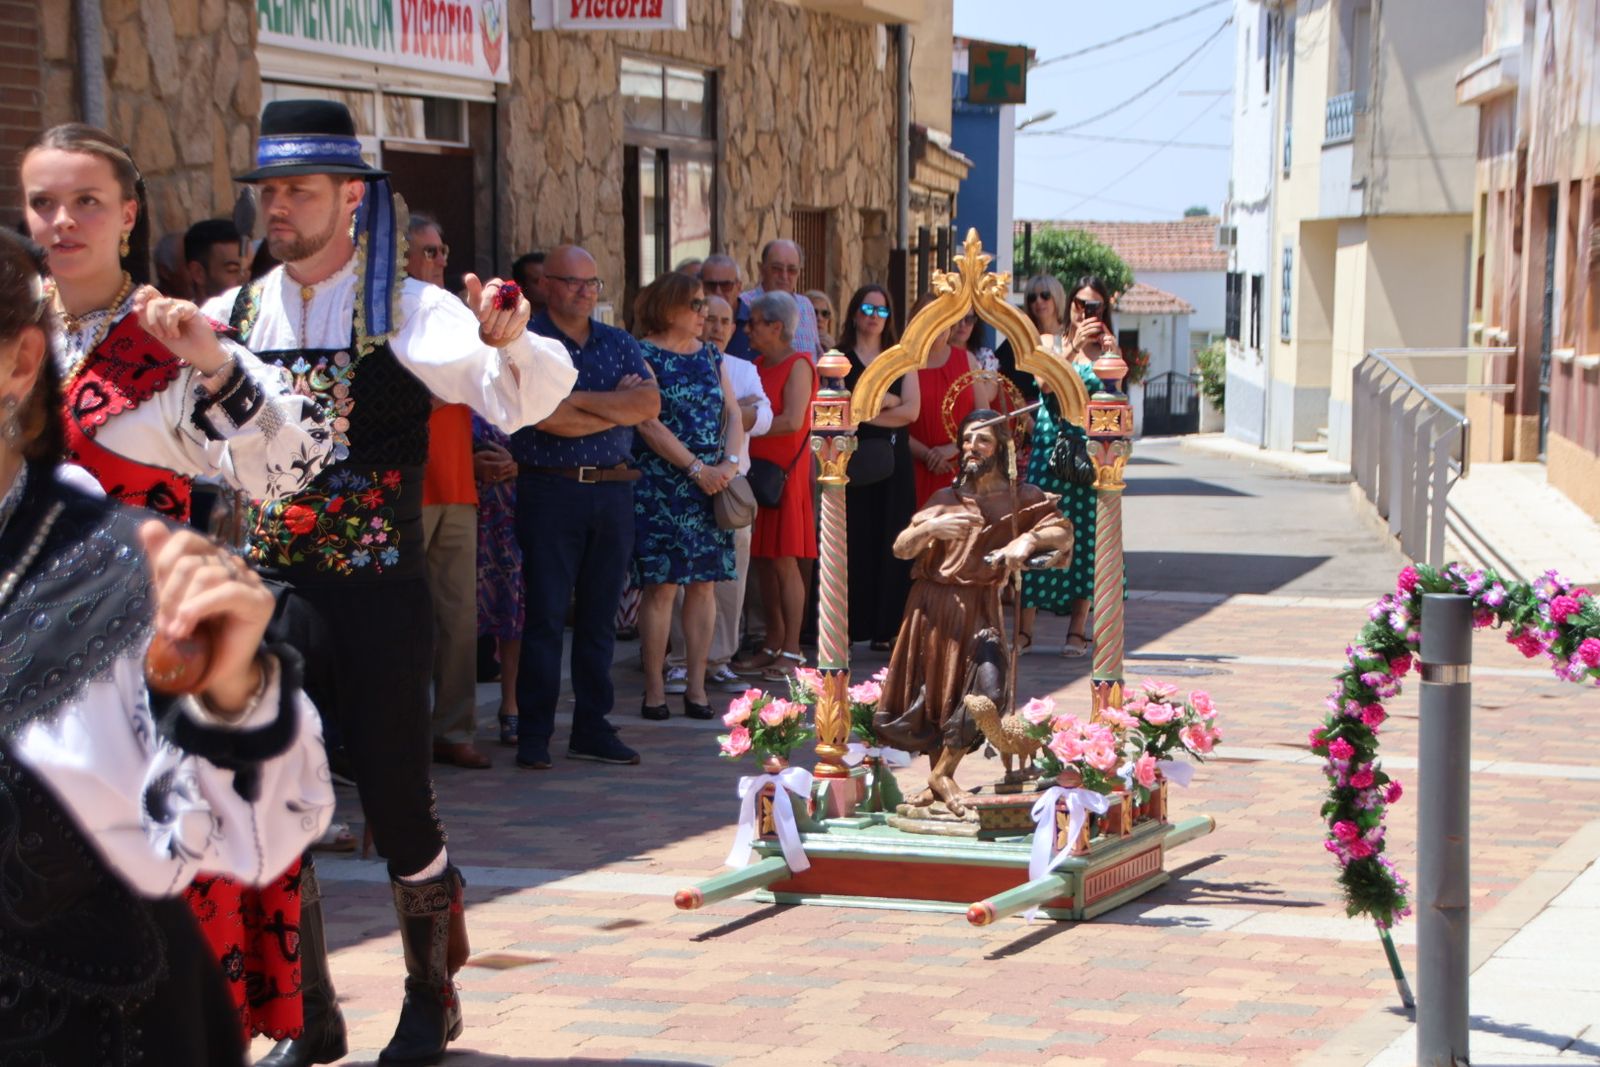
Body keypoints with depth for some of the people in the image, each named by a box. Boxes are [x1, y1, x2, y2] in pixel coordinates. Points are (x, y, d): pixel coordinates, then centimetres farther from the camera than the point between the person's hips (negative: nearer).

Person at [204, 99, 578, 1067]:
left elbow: (534, 393, -16)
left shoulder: (409, 313, -5)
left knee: (401, 804, 4)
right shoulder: (234, 318, 7)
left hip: (377, 596, -4)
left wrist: (508, 338, -38)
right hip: (267, 594, 4)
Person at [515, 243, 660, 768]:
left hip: (613, 489, 5)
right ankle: (534, 734, 2)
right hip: (550, 492, -5)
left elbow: (650, 403, -2)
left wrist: (582, 400, -11)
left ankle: (593, 728, 15)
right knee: (545, 616, -3)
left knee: (599, 616, 8)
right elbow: (547, 417, -15)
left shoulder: (620, 344, 14)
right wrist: (618, 406, -6)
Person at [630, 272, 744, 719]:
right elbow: (648, 423, -12)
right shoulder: (644, 355, -4)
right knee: (661, 585, -6)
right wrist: (697, 469, -14)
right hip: (661, 485, -6)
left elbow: (733, 411, 11)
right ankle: (654, 689, -2)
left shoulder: (709, 355, 15)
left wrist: (730, 463, -6)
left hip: (711, 484, 6)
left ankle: (696, 686, 7)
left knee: (703, 583, 3)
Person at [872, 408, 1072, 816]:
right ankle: (938, 776, 21)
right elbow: (901, 549, 1)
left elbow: (1064, 532, -7)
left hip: (980, 609, -1)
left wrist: (1030, 538, -26)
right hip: (934, 606, 2)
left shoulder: (1021, 498, 6)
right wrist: (930, 527, -19)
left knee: (986, 686, -19)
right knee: (931, 690, 4)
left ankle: (942, 773, -4)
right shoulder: (946, 499, 8)